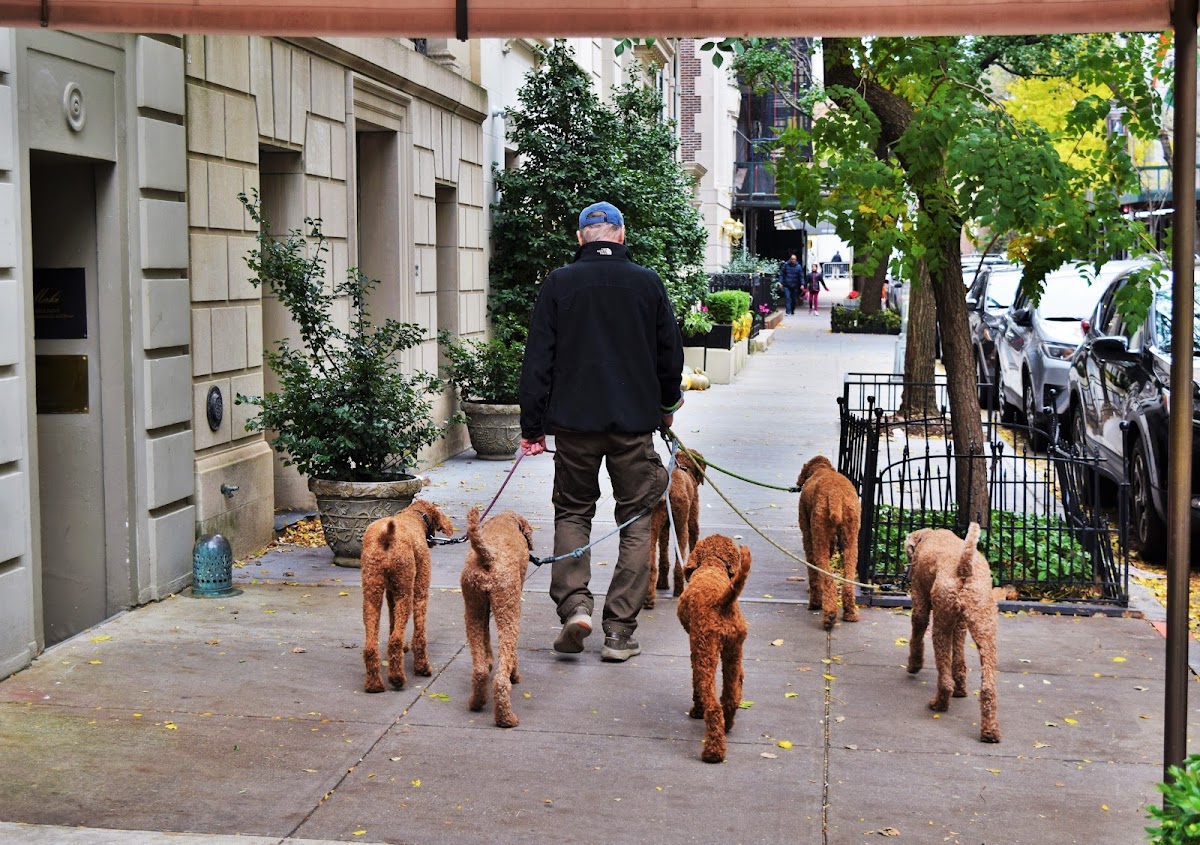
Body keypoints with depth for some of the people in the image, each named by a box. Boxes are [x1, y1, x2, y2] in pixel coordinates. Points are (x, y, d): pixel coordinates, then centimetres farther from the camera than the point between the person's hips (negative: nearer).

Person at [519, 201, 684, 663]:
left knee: (572, 511, 15)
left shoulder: (559, 283, -1)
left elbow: (538, 360, -3)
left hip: (575, 419, 0)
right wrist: (668, 404, 26)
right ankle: (620, 629, 4)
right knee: (637, 520, 8)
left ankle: (574, 603, -4)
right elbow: (670, 352, 10)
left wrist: (533, 425, 3)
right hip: (635, 421, 0)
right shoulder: (648, 282, 2)